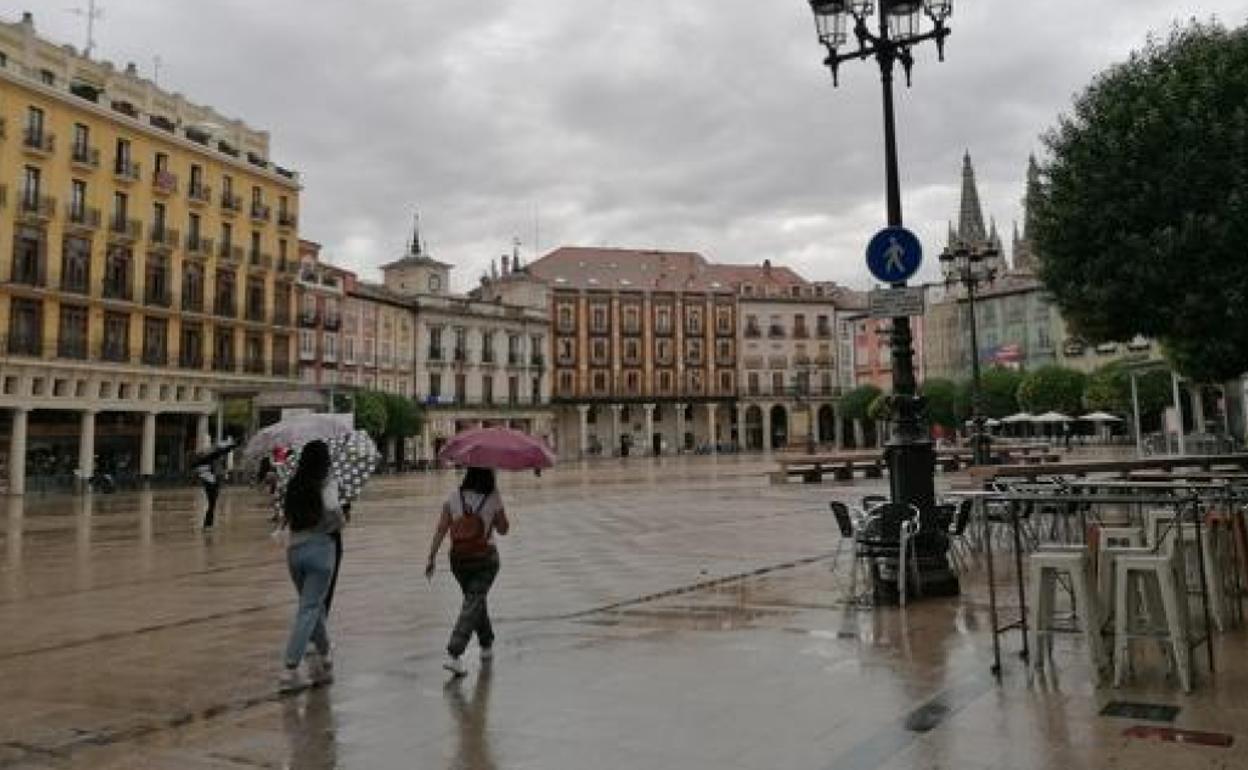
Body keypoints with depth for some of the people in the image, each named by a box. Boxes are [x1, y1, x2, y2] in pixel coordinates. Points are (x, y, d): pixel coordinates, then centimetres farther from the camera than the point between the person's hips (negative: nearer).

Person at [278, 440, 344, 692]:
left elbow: (286, 514, 9)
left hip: (294, 549, 6)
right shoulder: (327, 483, -9)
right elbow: (332, 508, -20)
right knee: (308, 610, -1)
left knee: (314, 606, 19)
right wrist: (338, 524, -2)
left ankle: (323, 659, 29)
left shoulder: (293, 485, 7)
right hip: (319, 547, -6)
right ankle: (290, 670, -5)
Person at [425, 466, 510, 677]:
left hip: (458, 560, 3)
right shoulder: (493, 499, -8)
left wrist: (431, 558, -3)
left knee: (476, 600, 21)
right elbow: (503, 529, 6)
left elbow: (440, 530, -8)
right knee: (473, 604, -4)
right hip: (485, 559, -3)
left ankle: (487, 646, 33)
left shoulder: (453, 498, -4)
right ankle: (454, 655, -16)